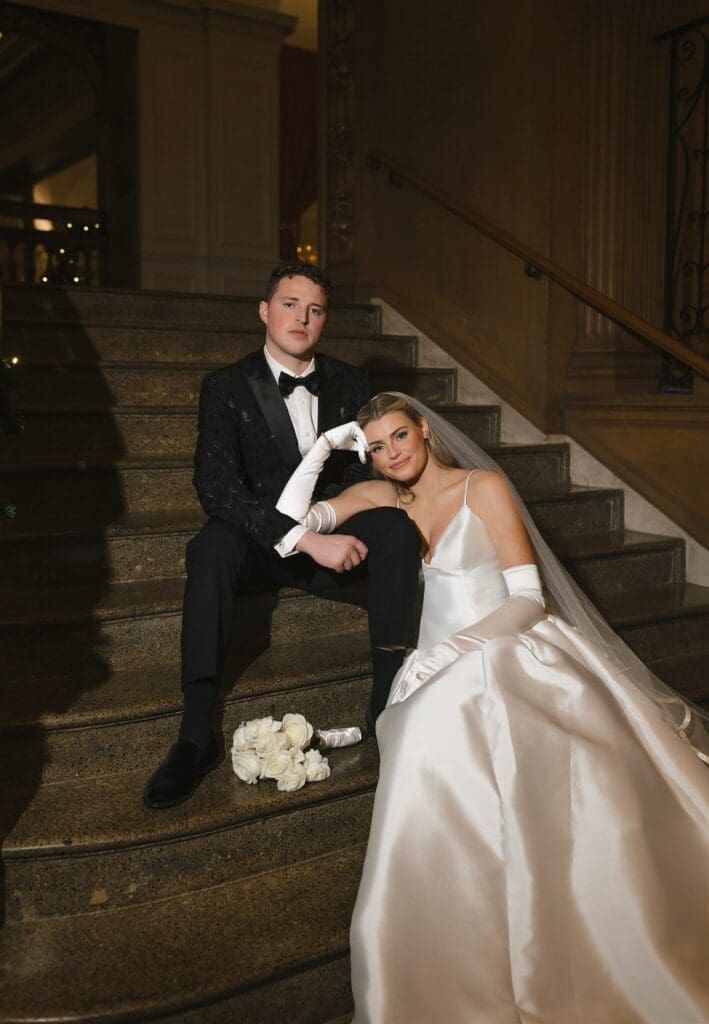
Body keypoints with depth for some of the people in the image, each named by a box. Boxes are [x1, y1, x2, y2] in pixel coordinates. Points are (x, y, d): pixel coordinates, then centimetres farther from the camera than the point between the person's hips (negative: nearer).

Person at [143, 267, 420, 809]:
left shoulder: (352, 384, 6)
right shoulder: (226, 388, -6)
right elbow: (216, 485, -19)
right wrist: (305, 538, -31)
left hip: (335, 535, 3)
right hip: (262, 545, -2)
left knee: (396, 523, -27)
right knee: (213, 543, -35)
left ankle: (389, 701, -26)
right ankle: (197, 734, -35)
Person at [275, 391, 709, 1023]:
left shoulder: (483, 487, 3)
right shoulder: (383, 497, 16)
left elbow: (528, 596, -4)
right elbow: (292, 519, 9)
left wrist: (452, 647, -15)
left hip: (514, 649, -2)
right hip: (446, 668, 3)